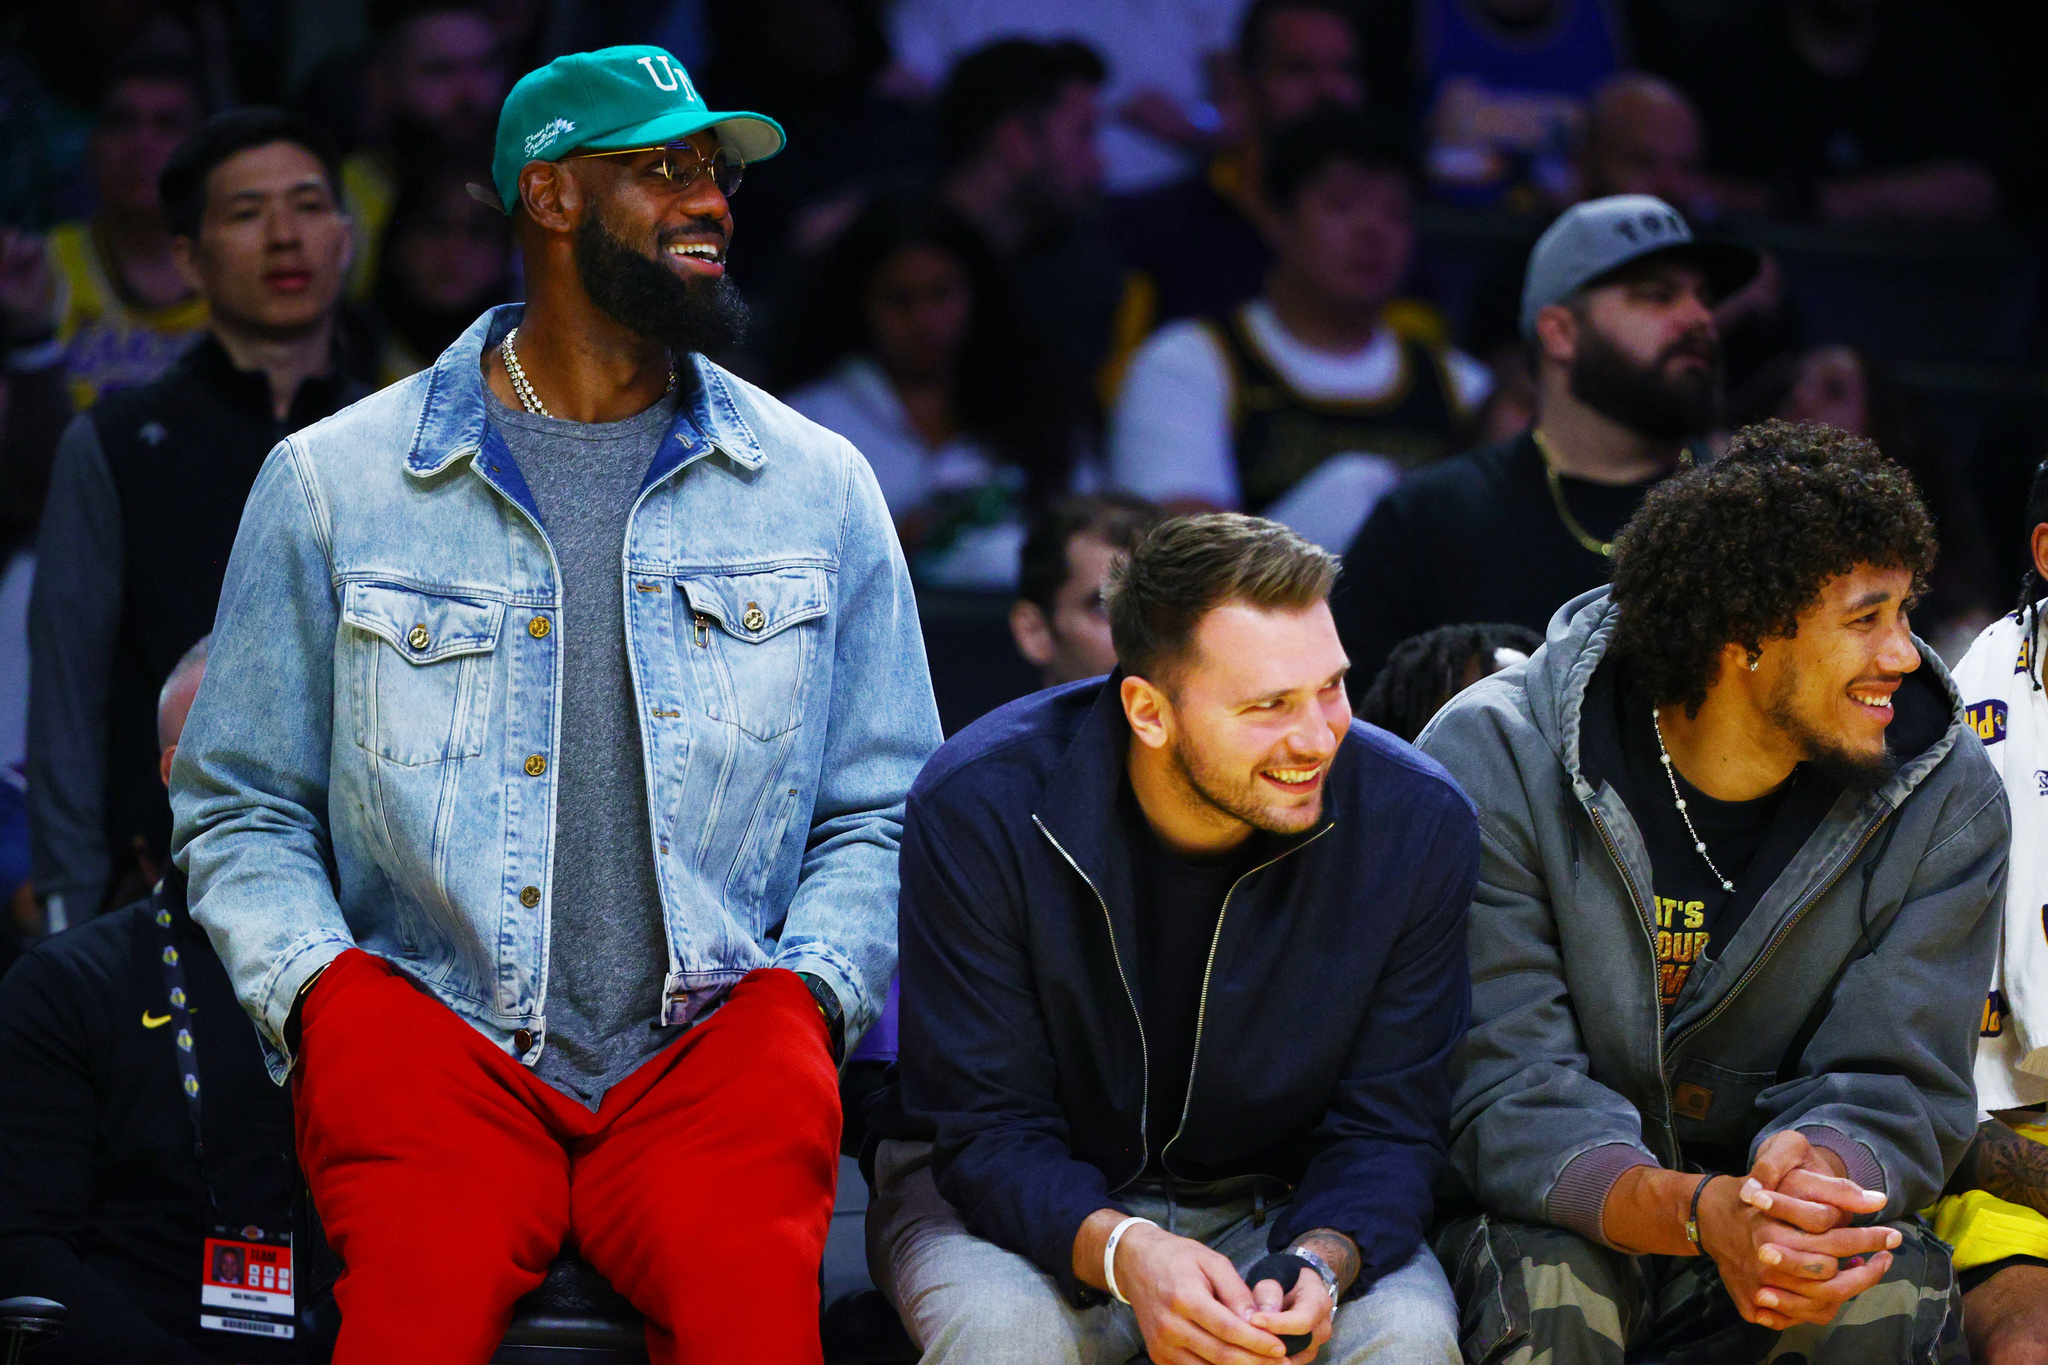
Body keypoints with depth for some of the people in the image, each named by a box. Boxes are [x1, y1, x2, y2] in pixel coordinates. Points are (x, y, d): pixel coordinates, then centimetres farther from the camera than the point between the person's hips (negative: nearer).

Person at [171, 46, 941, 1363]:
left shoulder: (819, 487, 15)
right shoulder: (332, 484, 11)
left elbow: (882, 814, 18)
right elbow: (242, 810, 15)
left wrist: (808, 986, -1)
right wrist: (318, 982, -4)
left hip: (711, 1052, 1)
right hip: (439, 1053, -1)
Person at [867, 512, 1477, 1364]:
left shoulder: (1417, 823, -14)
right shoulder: (977, 808, -20)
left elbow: (1387, 1129, -8)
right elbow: (986, 1132, -17)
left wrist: (1321, 1263, -32)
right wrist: (1121, 1253, -38)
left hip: (1274, 1205, 2)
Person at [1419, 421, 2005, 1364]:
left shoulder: (1946, 797, -7)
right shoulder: (1493, 764, -16)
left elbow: (1893, 1084, -9)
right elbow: (1504, 1094, -21)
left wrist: (1819, 1172, -36)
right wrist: (1697, 1213, -41)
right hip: (1557, 1215, -2)